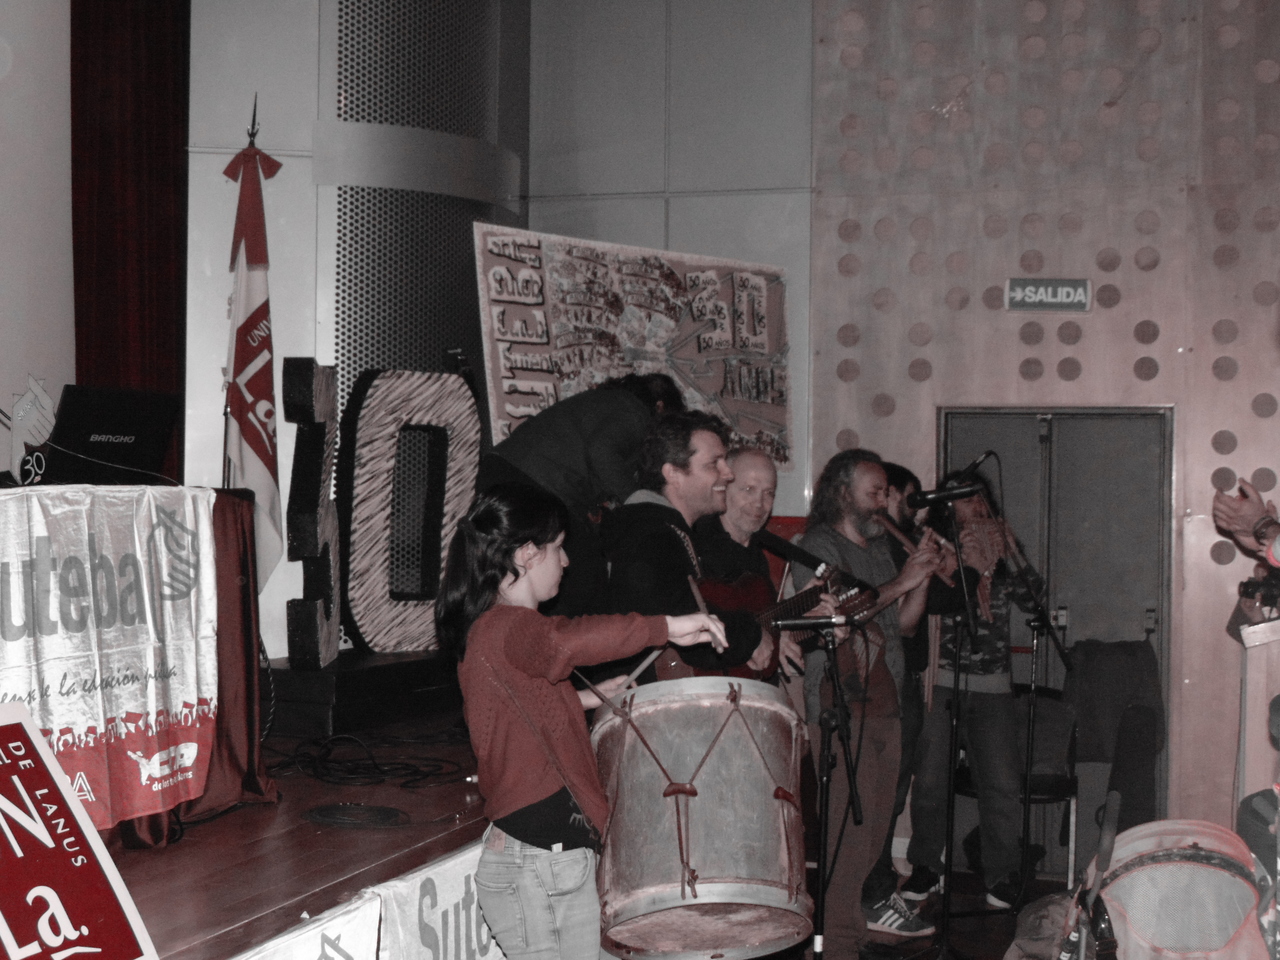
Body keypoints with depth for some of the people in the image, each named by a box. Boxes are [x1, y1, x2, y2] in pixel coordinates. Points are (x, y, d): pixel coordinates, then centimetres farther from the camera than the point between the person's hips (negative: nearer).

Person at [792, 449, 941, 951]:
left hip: (884, 703, 8)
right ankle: (842, 938, -8)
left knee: (878, 819, 6)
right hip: (841, 705, -8)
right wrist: (900, 582, -14)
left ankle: (869, 906, 16)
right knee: (849, 823, -11)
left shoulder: (879, 548, 22)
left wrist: (923, 575, 6)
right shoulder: (819, 547, -3)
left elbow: (903, 623, 22)